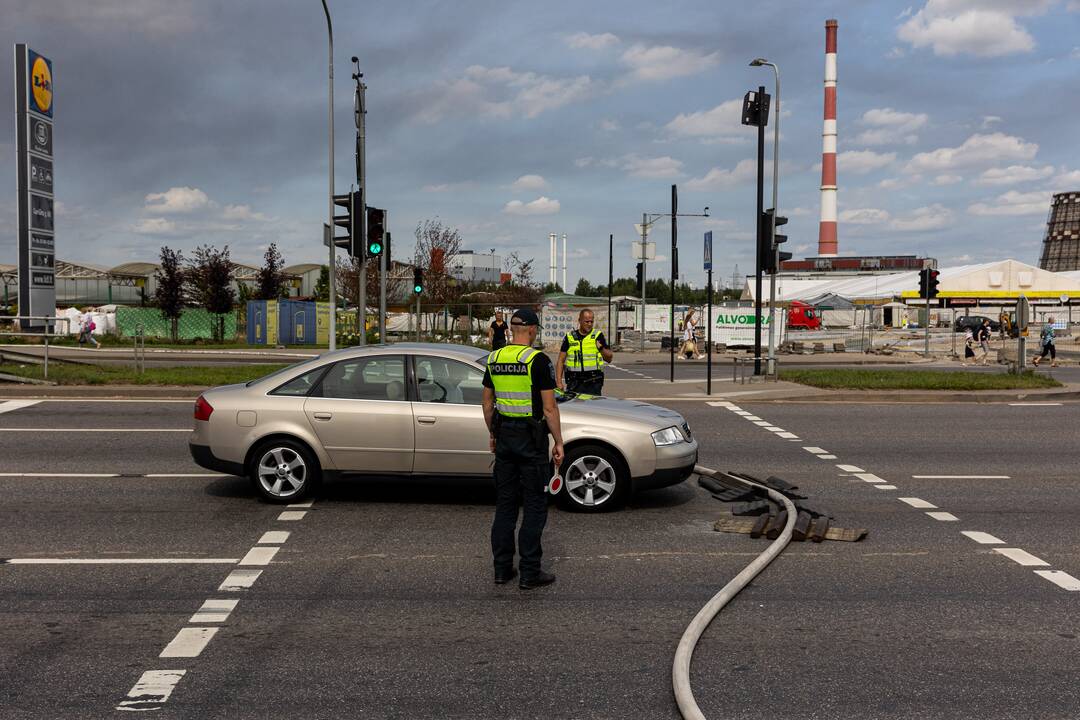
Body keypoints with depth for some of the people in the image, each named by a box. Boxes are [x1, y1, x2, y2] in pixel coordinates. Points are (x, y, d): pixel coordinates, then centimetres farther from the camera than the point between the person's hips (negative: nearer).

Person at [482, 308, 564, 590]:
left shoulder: (494, 358, 5)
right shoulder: (538, 360, -13)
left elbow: (487, 403, 11)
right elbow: (549, 408, -15)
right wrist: (558, 443, -7)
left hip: (504, 435, 6)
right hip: (532, 439, -6)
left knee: (505, 503, 12)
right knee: (534, 505, 2)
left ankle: (502, 568, 16)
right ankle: (530, 573, 4)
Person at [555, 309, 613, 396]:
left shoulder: (598, 336, 7)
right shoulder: (569, 337, 10)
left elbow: (609, 358, 7)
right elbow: (560, 361, 10)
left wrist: (601, 348, -13)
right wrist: (559, 381, 1)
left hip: (593, 383, -1)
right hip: (573, 384, 1)